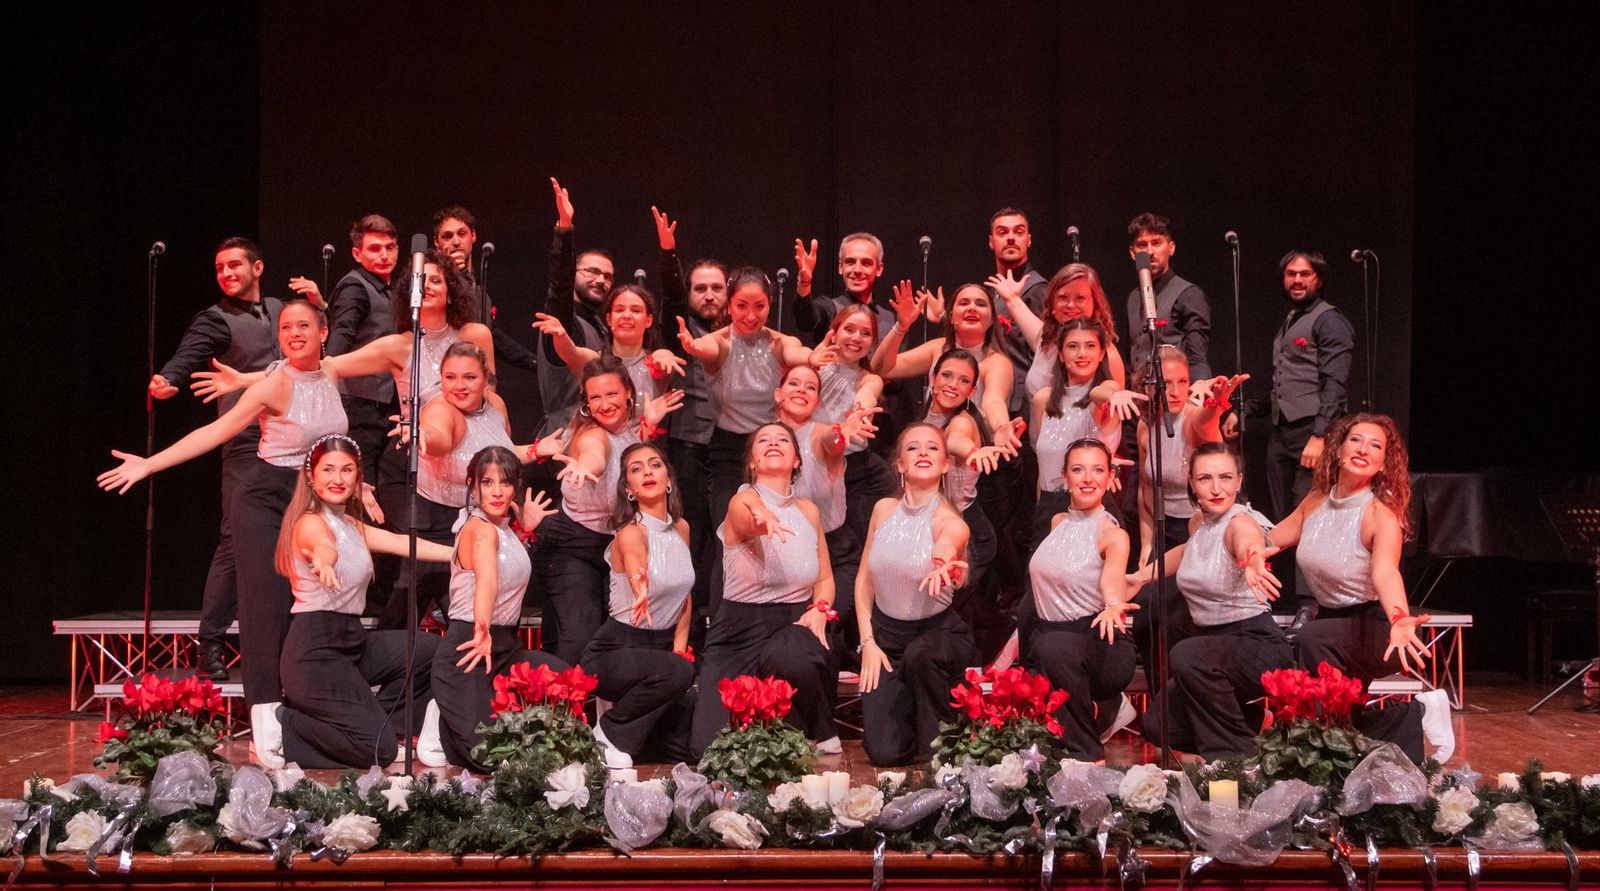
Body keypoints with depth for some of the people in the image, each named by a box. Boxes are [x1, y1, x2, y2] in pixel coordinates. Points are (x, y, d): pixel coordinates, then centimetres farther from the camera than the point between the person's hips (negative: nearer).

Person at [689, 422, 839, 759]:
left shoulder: (808, 510, 8)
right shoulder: (743, 501, -6)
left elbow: (825, 578, 15)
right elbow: (748, 523, -31)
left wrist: (820, 610, -7)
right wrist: (763, 518, -57)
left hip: (795, 622, 2)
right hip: (741, 630, -2)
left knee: (790, 656, -39)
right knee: (711, 748, -17)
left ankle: (819, 730, -7)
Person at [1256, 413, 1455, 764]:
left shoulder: (1382, 514, -21)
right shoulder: (1317, 500, -3)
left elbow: (1385, 572, -39)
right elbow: (1273, 540, 10)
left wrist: (1399, 620, -59)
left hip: (1375, 625, -7)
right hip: (1331, 619, 7)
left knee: (1312, 639, -34)